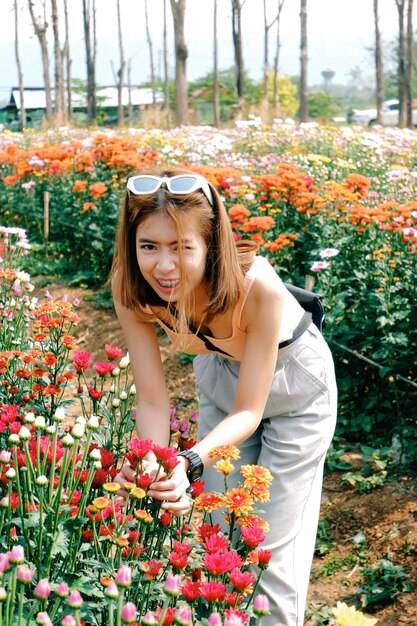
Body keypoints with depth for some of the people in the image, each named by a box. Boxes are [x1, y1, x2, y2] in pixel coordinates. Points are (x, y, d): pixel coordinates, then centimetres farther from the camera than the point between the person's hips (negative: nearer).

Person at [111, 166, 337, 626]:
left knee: (274, 549, 1)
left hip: (292, 385, -4)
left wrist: (191, 462, -48)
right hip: (219, 375, 4)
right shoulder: (130, 287, -28)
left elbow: (249, 410, -31)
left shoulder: (257, 287, -40)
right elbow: (152, 398, -23)